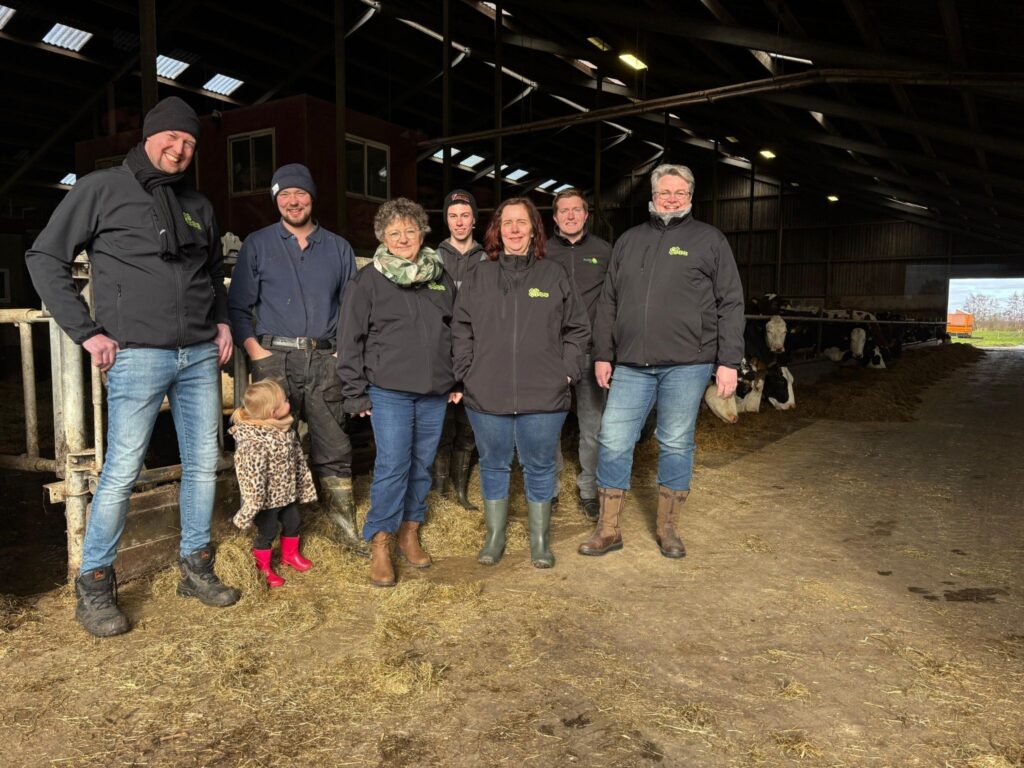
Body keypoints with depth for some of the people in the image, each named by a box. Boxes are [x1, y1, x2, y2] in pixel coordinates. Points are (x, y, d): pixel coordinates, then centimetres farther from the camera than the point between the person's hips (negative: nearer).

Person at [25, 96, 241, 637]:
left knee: (203, 465, 8)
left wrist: (222, 322, 12)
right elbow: (45, 258, 1)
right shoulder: (101, 189, 0)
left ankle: (196, 569, 22)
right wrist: (86, 331, -6)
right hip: (138, 355, -5)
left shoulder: (198, 205, 15)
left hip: (201, 355, 5)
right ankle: (93, 586, 14)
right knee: (122, 472, -3)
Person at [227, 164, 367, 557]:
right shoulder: (257, 245, 9)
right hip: (275, 358, -1)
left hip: (324, 361, 1)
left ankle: (346, 526, 10)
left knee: (334, 449, 2)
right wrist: (254, 349, -6)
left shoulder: (338, 248, 14)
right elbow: (238, 305, 7)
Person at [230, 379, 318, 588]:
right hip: (267, 498, -8)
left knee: (293, 523, 23)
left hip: (287, 493, 8)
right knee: (267, 532, 10)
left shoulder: (285, 429, -5)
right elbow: (253, 477, -30)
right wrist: (251, 507, -26)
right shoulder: (254, 442, -32)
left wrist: (304, 486, 14)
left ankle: (290, 555, 48)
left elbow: (297, 458, 7)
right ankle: (263, 568, 33)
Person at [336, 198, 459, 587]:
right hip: (389, 391, -4)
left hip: (435, 392, 4)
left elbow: (457, 332, 18)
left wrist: (457, 381, 13)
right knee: (392, 466, -7)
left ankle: (410, 532, 26)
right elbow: (350, 340, -2)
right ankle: (380, 544, 7)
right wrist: (356, 394, -5)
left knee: (422, 465, 11)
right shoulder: (368, 280, -2)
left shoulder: (441, 278, 11)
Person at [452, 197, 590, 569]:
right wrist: (466, 372, 0)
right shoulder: (479, 276, 8)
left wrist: (566, 371, -1)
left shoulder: (555, 276, 5)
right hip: (486, 395, 1)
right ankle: (494, 537, 27)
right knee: (493, 466, 12)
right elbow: (461, 329, 9)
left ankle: (539, 540, 24)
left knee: (540, 468, 8)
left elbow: (577, 328, 8)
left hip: (543, 397, -1)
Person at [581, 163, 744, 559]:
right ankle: (608, 530, 14)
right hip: (631, 364, 3)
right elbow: (608, 302, 16)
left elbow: (730, 304, 1)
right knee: (613, 442, 0)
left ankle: (667, 528, 23)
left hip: (687, 364, -3)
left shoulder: (709, 240, 5)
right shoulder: (629, 240, 15)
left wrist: (729, 362, -6)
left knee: (676, 444, 7)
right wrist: (603, 354, 10)